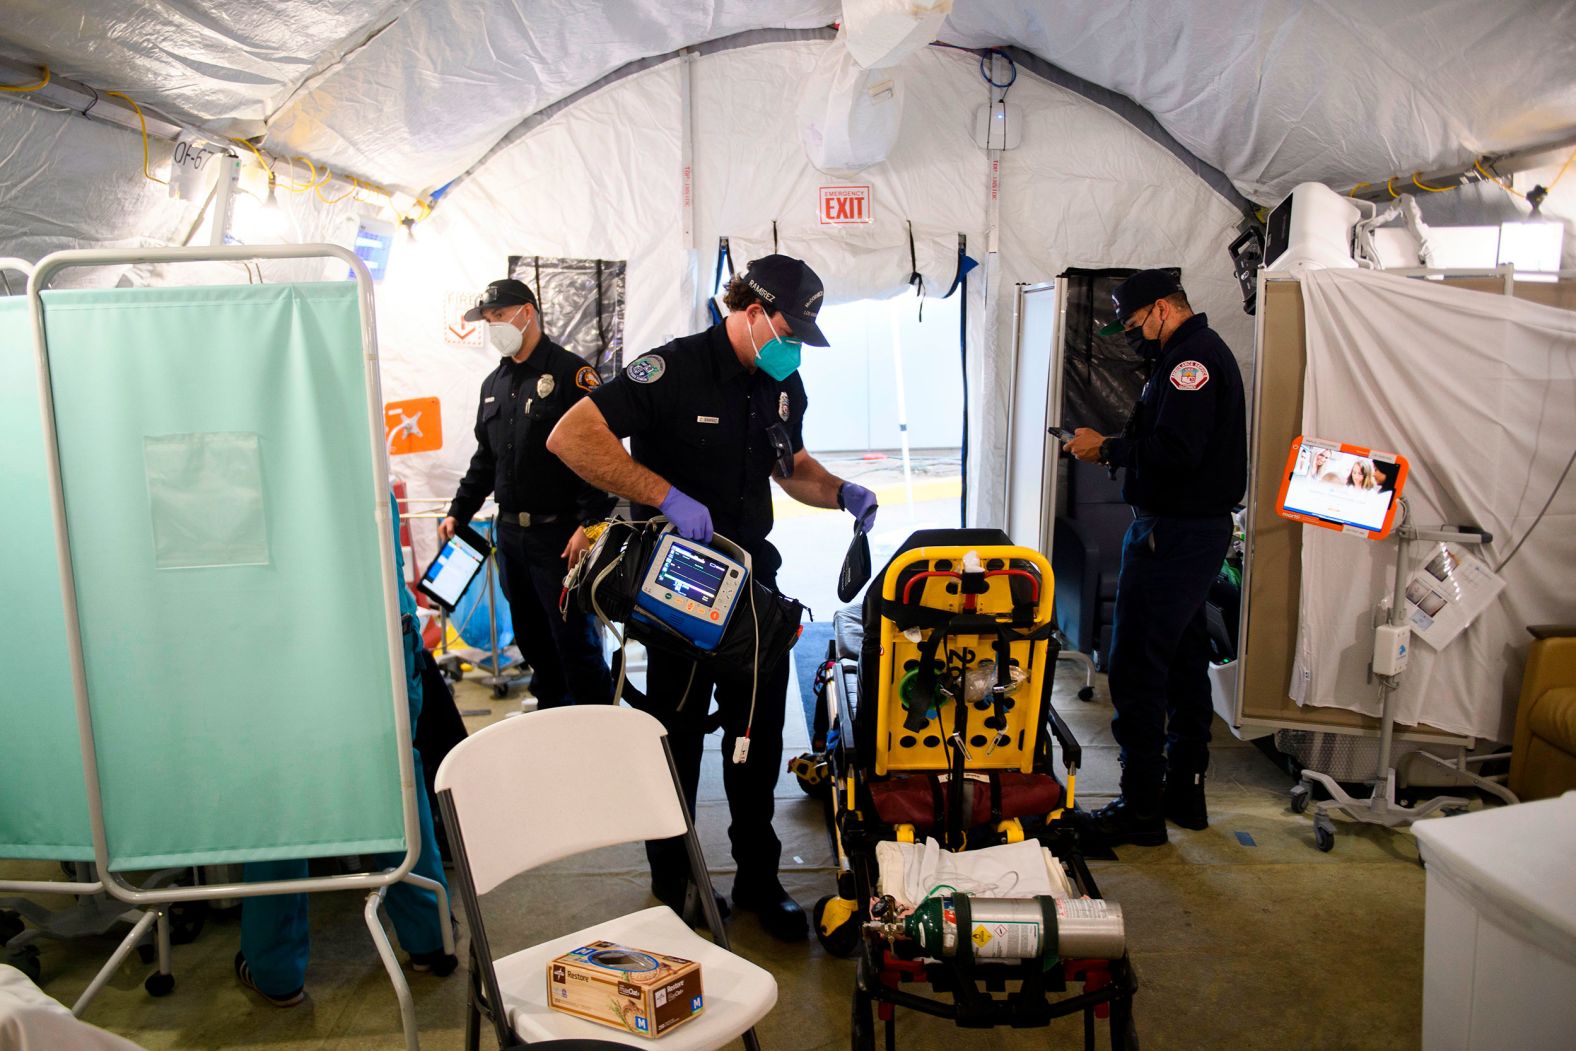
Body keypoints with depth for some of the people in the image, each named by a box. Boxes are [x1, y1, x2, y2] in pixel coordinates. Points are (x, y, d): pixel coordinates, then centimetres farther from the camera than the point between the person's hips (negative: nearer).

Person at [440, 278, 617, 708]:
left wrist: (590, 525, -22)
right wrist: (460, 511, 17)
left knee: (574, 637, -3)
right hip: (510, 534, 8)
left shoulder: (571, 373, -9)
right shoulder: (494, 383, 15)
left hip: (560, 535, -7)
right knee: (531, 636, 16)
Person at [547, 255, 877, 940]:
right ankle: (672, 886, 29)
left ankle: (758, 878, 29)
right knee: (677, 738, 9)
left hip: (753, 581, 6)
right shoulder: (674, 370, -17)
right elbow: (570, 437, -25)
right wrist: (667, 495, -32)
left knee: (759, 736, 12)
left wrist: (841, 493, 0)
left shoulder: (783, 384, 7)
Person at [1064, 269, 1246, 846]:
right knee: (1184, 659, 16)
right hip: (1199, 529, 11)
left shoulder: (1191, 358, -16)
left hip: (1173, 534, -11)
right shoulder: (1202, 352, 18)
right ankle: (1184, 792, 28)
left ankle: (1142, 808, 2)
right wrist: (1113, 448, 6)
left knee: (1137, 667, -6)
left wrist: (1107, 449, -14)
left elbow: (1174, 451, -26)